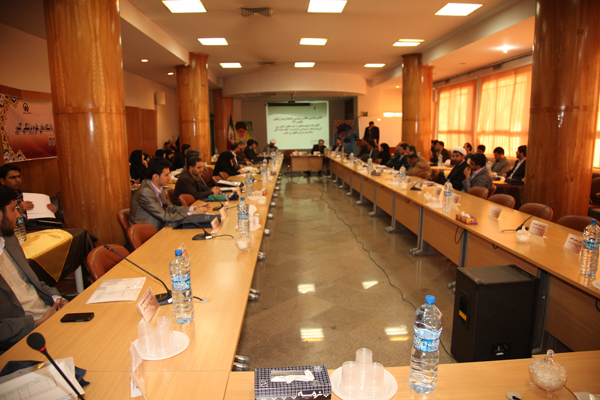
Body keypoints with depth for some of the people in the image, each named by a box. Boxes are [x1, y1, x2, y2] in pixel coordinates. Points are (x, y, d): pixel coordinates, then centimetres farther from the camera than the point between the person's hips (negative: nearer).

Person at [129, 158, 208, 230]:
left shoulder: (159, 189, 4)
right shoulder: (145, 193, -22)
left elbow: (171, 208, 9)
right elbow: (164, 217, -21)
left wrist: (194, 209, -2)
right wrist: (191, 214, -18)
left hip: (158, 228, 8)